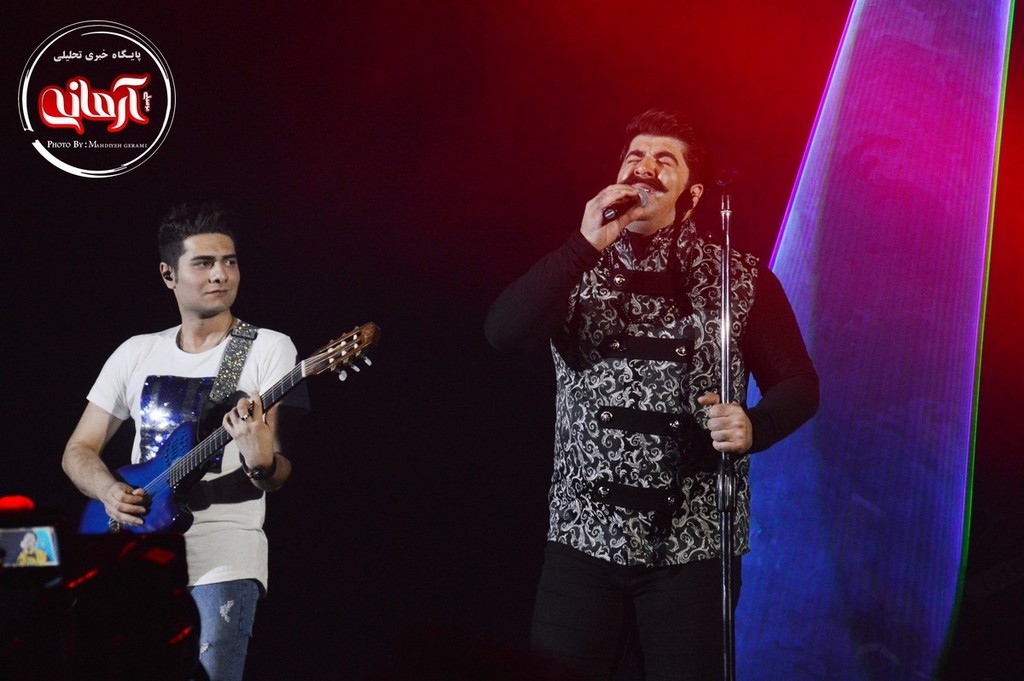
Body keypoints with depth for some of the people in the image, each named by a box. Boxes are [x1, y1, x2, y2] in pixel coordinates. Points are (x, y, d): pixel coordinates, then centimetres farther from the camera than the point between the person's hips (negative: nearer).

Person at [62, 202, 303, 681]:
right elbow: (79, 450, 17)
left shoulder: (269, 349, 1)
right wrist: (110, 491, -5)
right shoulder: (136, 354, 13)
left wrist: (262, 462, -30)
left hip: (221, 562, -4)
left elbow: (279, 474, -6)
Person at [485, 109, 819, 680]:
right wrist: (589, 244, -15)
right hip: (585, 538, 1)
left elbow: (798, 385, 6)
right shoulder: (577, 269, 8)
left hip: (692, 545, -1)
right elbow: (505, 333, -9)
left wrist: (753, 428, -16)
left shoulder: (743, 280, 3)